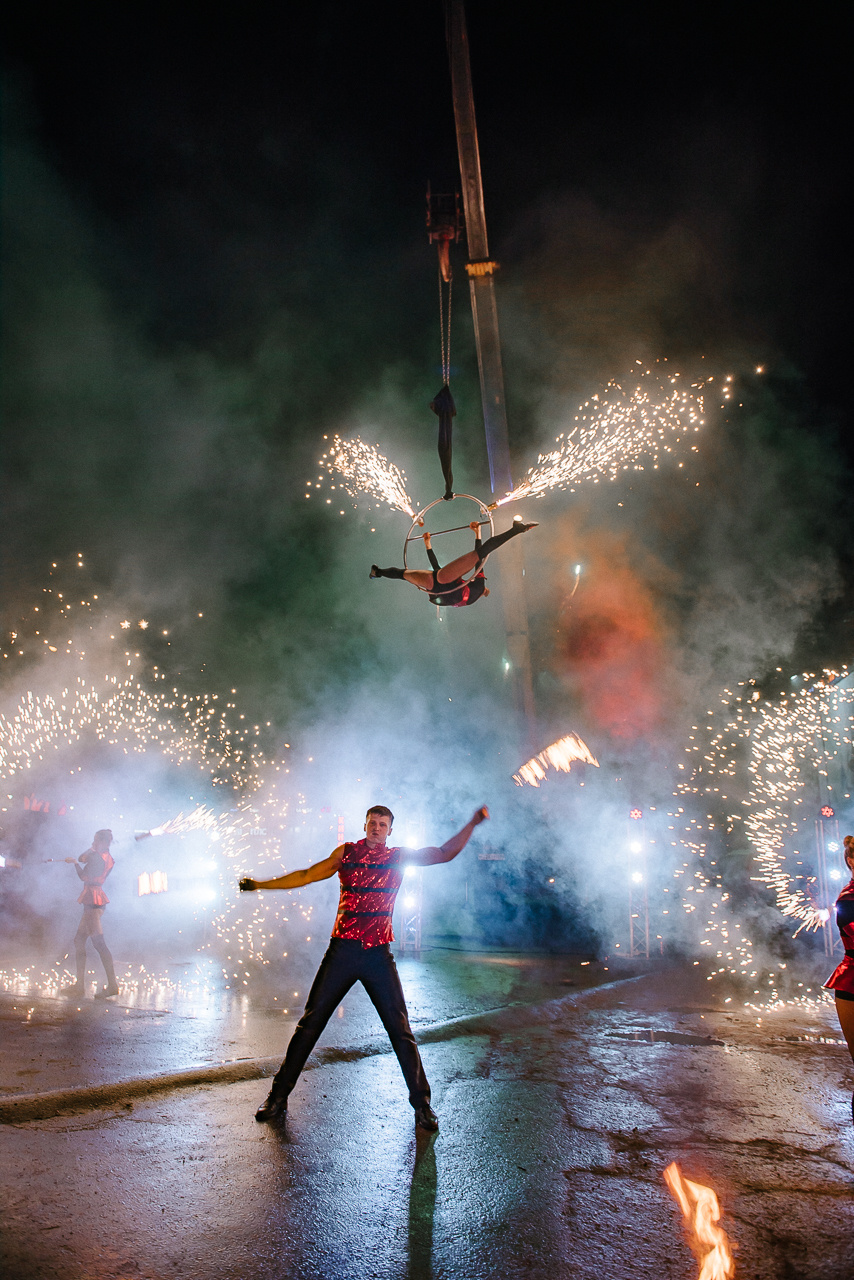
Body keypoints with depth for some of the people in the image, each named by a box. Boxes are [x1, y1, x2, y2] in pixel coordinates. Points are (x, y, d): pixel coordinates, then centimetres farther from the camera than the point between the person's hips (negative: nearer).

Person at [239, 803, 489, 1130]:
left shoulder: (399, 856, 5)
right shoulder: (346, 853, 6)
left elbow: (445, 852, -1)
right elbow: (307, 875, 8)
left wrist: (472, 824, -14)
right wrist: (261, 884, 4)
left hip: (378, 955, 0)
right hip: (342, 951, 1)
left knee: (400, 1030, 1)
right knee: (310, 1024, 5)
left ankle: (421, 1104, 16)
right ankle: (278, 1096, 20)